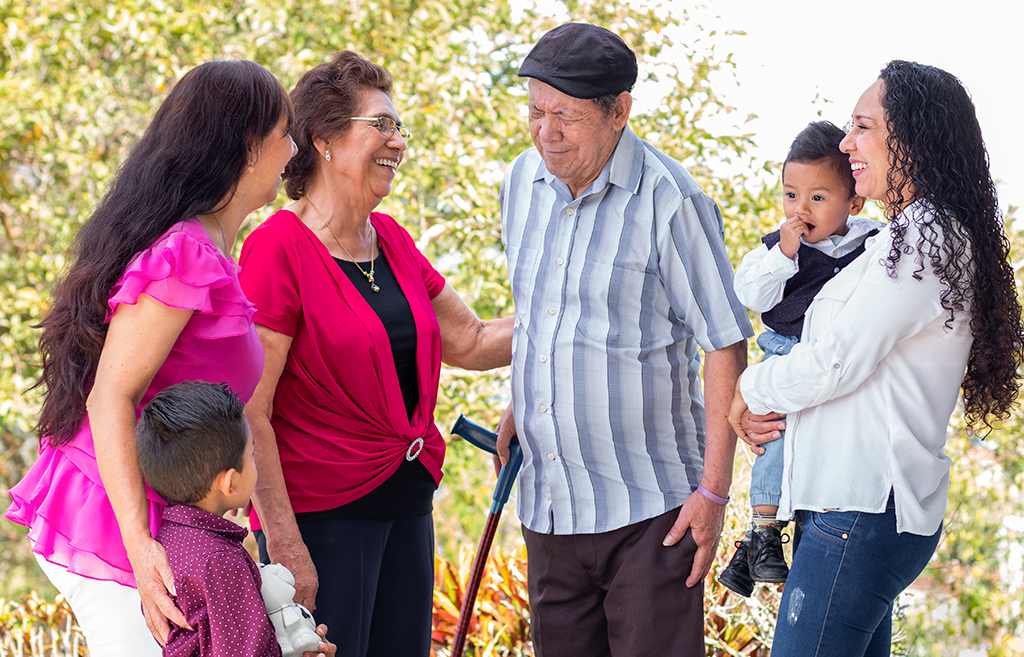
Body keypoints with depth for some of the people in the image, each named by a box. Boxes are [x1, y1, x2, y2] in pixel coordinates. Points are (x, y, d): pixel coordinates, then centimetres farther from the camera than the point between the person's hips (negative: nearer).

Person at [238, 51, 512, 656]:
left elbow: (469, 342, 20)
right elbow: (250, 414, -16)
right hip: (321, 509, -8)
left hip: (408, 503, 8)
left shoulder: (392, 241, 10)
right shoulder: (279, 249, -14)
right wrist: (284, 543, -20)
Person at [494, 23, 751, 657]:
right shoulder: (522, 181, 6)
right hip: (549, 503, 6)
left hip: (649, 508, -6)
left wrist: (714, 488, -12)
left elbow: (725, 344, -10)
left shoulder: (670, 201, -13)